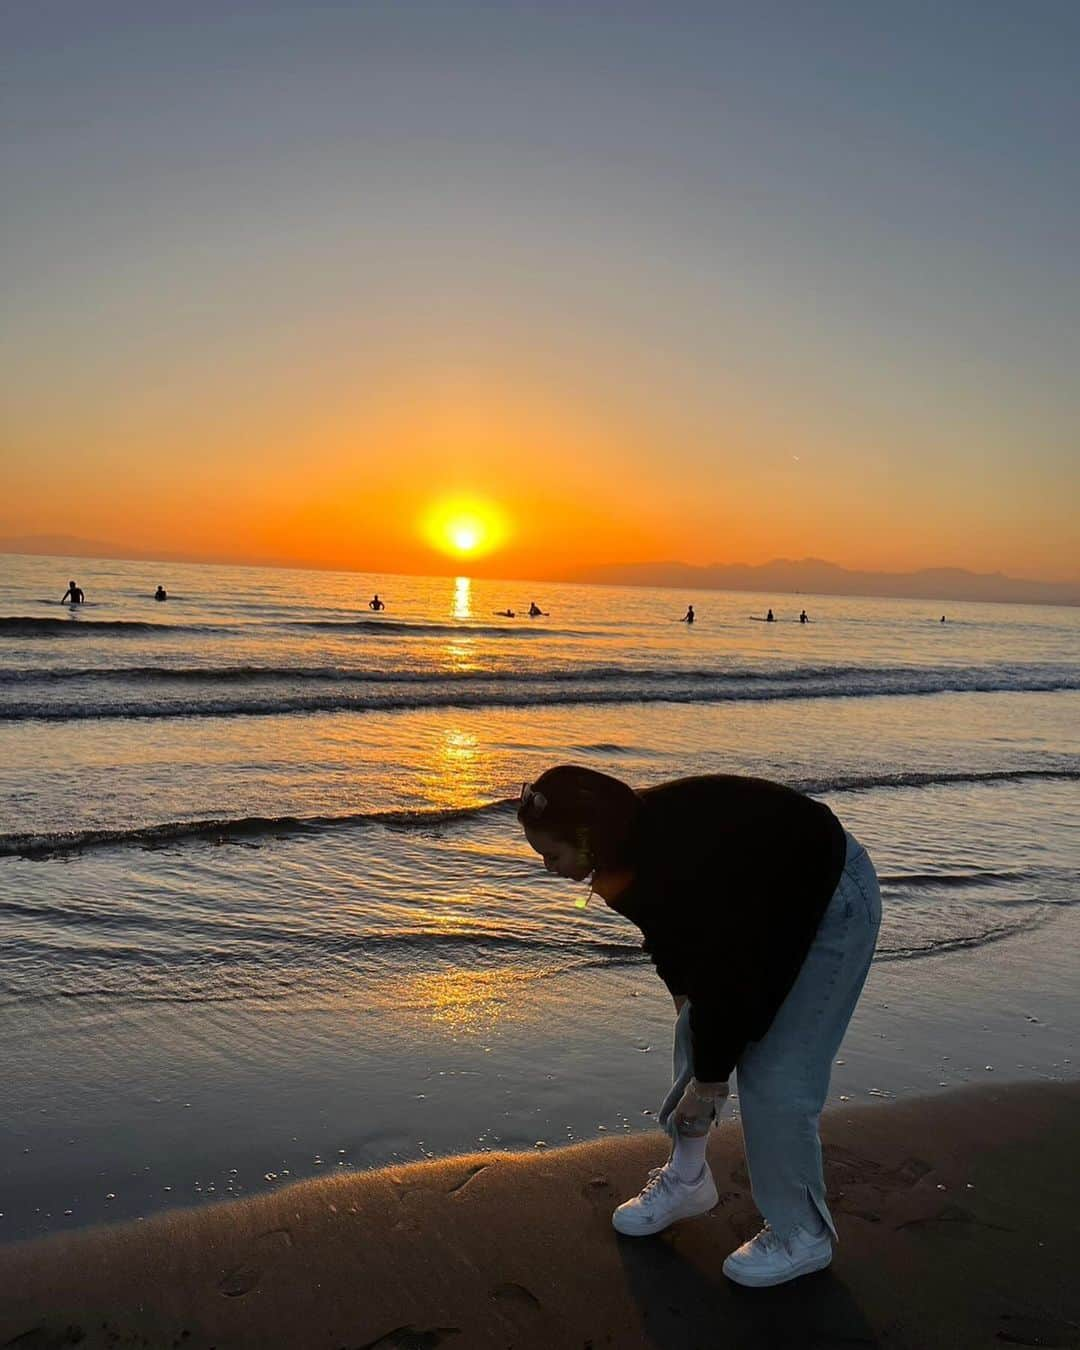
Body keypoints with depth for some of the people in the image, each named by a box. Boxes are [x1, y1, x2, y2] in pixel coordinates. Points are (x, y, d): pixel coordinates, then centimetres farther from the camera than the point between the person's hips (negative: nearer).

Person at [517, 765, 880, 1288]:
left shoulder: (677, 862, -38)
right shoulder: (633, 839, -12)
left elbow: (725, 976, -28)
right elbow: (668, 930, 5)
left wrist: (708, 1082, -16)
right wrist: (684, 997, -4)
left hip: (833, 902, -9)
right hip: (762, 899, 9)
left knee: (775, 1074, -8)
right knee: (695, 1036, 11)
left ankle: (803, 1235, 13)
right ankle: (687, 1179, 29)